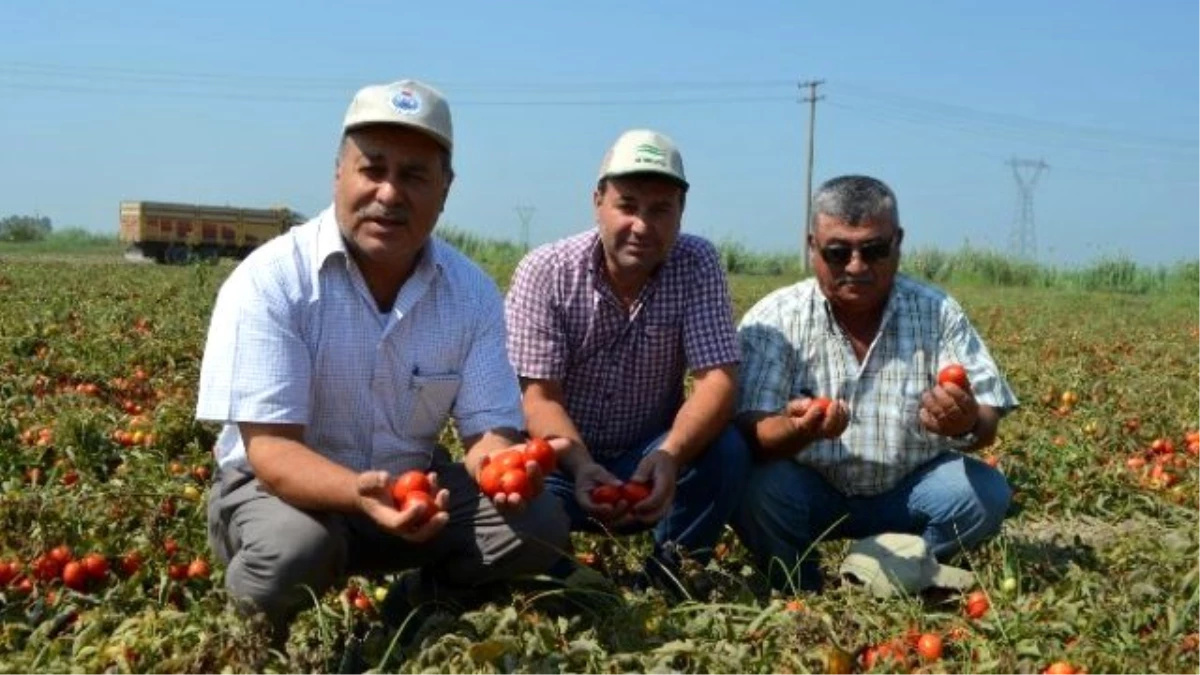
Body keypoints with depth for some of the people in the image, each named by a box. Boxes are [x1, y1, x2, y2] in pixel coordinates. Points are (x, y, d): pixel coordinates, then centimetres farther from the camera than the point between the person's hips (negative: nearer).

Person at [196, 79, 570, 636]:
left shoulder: (473, 293, -7)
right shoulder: (270, 282, -20)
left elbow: (490, 425, -8)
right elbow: (270, 448, -24)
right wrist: (361, 492, -45)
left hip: (416, 483, 4)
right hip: (279, 485, -3)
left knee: (540, 527, -16)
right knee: (292, 554, -36)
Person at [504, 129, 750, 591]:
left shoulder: (698, 266, -10)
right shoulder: (545, 272, -13)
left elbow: (717, 379, -18)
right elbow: (538, 396, -16)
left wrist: (670, 456, -38)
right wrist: (582, 467, -37)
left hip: (650, 462, 2)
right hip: (562, 459, -1)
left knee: (726, 451, -27)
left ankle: (666, 577, -4)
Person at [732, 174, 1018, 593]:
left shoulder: (937, 313, -8)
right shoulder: (774, 319, -13)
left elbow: (987, 426, -10)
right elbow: (749, 434, -21)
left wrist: (967, 425, -36)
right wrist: (797, 430, -45)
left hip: (908, 491, 2)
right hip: (811, 491, -1)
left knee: (986, 492, -23)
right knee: (752, 489, -30)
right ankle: (806, 592, -1)